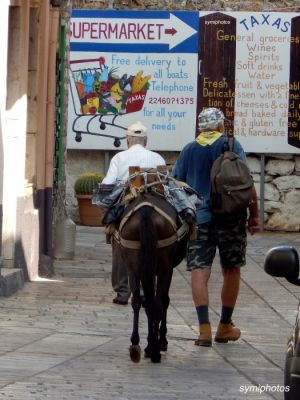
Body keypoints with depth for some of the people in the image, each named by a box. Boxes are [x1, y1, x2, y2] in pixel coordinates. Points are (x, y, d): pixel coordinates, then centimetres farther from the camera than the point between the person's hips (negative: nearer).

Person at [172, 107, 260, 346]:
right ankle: (225, 327, 20)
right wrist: (254, 214, -1)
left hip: (198, 218, 1)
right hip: (231, 218, -1)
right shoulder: (231, 145, -1)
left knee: (199, 272, -3)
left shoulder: (189, 150, 8)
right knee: (231, 271, 13)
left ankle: (204, 328, -18)